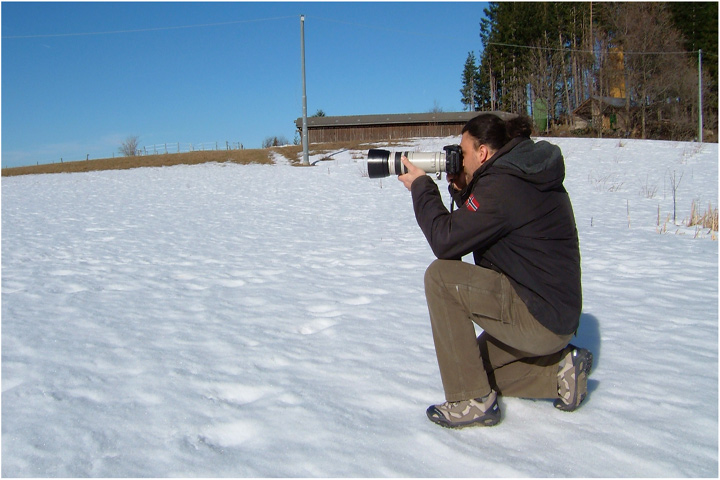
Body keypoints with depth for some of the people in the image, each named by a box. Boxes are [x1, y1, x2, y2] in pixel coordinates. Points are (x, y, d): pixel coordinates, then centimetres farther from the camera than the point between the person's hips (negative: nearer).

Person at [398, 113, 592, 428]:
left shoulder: (502, 184, -21)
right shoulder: (524, 174, 10)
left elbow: (446, 241, -21)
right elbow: (473, 230, 19)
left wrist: (420, 187, -9)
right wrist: (461, 190, 6)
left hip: (539, 317, -10)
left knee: (441, 277, -16)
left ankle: (473, 401, -10)